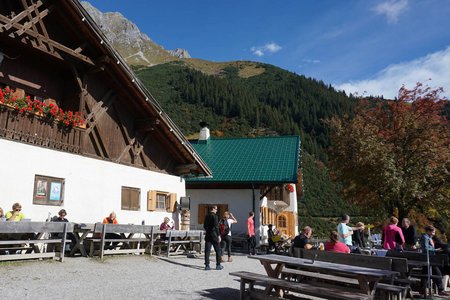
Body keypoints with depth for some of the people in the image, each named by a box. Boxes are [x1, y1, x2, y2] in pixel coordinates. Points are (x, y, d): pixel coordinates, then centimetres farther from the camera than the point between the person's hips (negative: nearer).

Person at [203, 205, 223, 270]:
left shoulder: (206, 216, 9)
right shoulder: (214, 216, -12)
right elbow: (216, 226, -18)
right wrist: (218, 235, -16)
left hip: (208, 235, 6)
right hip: (214, 235, -6)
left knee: (207, 251, 4)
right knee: (218, 250, 7)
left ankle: (207, 266, 5)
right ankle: (218, 265, 12)